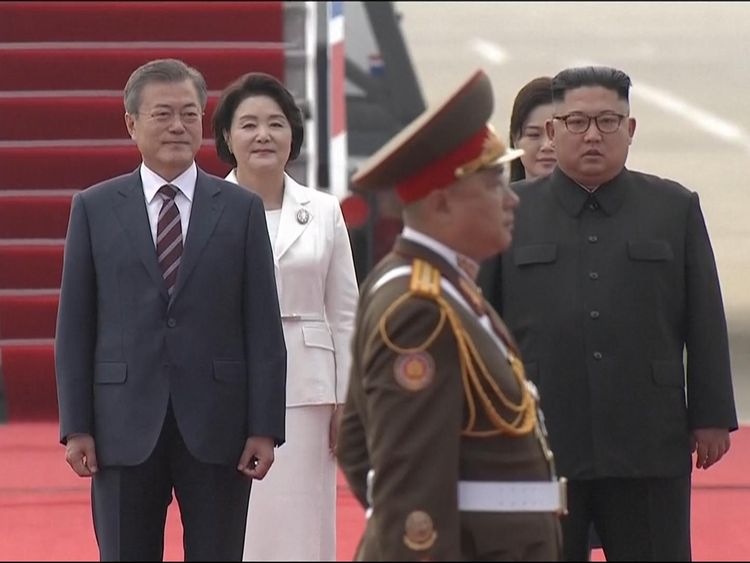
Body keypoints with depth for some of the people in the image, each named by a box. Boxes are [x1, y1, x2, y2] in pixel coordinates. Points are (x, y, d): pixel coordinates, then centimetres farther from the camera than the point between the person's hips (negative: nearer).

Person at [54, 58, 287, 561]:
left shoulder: (241, 209, 5)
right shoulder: (95, 209, 5)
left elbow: (264, 326, 2)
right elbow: (75, 326, 4)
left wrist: (264, 427, -4)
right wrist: (76, 426, -3)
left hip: (216, 427, 0)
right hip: (125, 428, 0)